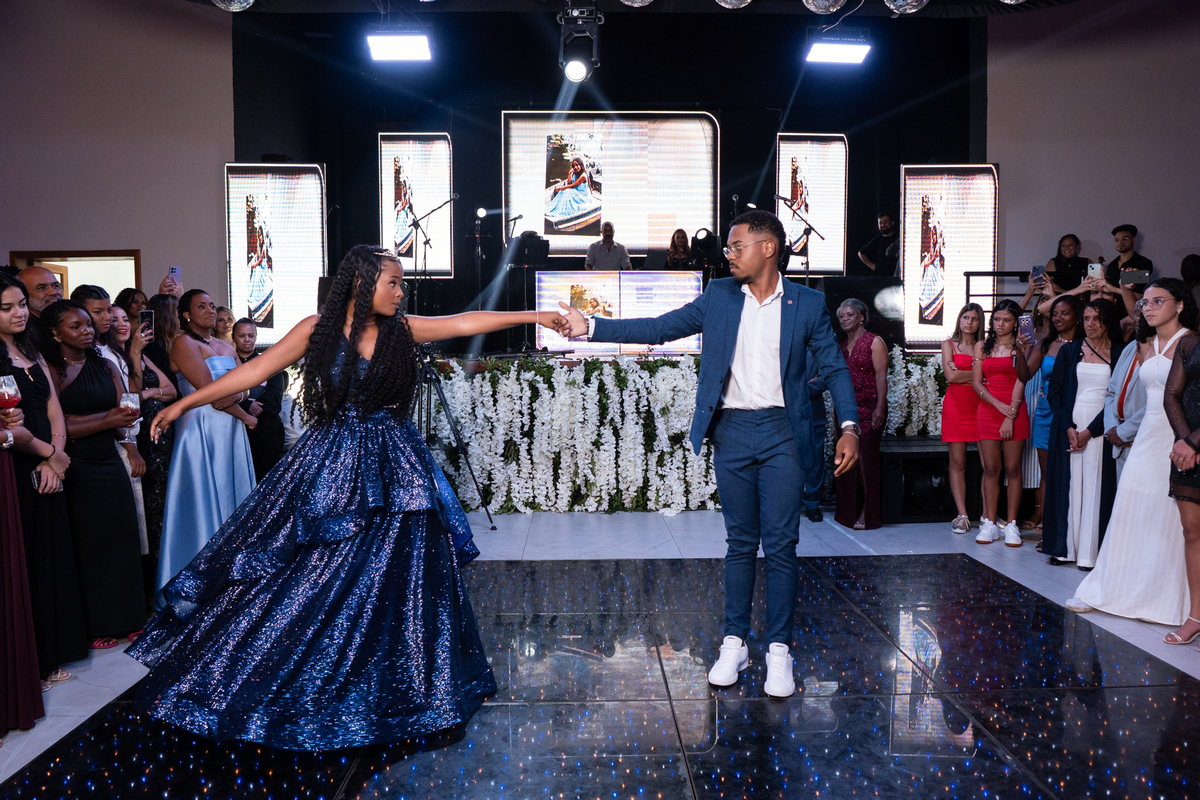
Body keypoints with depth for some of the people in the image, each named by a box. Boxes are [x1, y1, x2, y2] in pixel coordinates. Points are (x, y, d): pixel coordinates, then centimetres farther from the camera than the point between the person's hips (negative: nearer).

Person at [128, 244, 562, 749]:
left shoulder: (402, 330, 3)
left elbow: (467, 322, -1)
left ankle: (386, 691, 23)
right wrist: (186, 403, -3)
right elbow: (255, 370, -2)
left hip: (394, 467, 3)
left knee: (393, 579, 6)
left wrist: (532, 316, -7)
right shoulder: (318, 329, -4)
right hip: (331, 463, -3)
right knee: (308, 576, 1)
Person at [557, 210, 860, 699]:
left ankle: (779, 650, 11)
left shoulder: (807, 304, 2)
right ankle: (734, 644, 19)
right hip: (732, 432, 2)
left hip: (781, 432, -2)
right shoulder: (719, 297, 7)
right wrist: (589, 326, -3)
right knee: (740, 542, 10)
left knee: (781, 545, -1)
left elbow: (834, 367, 4)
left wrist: (849, 427, -8)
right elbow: (659, 329, 4)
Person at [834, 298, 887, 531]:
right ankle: (848, 510, 15)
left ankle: (868, 512, -1)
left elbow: (881, 377, -9)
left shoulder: (874, 342, -2)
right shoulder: (842, 346, 17)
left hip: (868, 408, -6)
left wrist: (880, 407, -17)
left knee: (866, 458, -8)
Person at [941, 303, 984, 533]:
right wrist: (975, 373, -1)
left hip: (980, 404, 1)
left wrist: (962, 373, -7)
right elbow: (950, 375, -4)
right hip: (955, 405, -1)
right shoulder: (949, 344, 10)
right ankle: (962, 515, 0)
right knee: (957, 462, -2)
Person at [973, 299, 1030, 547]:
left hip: (1015, 412, -2)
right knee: (991, 468, 2)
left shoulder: (1021, 347, 2)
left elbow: (1020, 383, -5)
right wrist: (999, 405, -8)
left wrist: (1010, 416, -13)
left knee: (1012, 468, 0)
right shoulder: (982, 346, 12)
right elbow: (977, 383, 7)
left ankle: (1011, 525, 5)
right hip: (987, 411, 3)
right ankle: (990, 523, 7)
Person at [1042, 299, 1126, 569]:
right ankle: (1066, 549, 10)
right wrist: (1069, 428, -8)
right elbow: (1054, 391, 4)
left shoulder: (1120, 354, 3)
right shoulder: (1069, 351, 8)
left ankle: (1090, 552, 3)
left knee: (1096, 487, -2)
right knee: (1067, 484, 3)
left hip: (1100, 430, -2)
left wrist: (1090, 431, -10)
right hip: (1068, 427, 2)